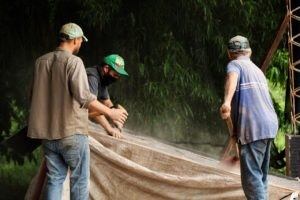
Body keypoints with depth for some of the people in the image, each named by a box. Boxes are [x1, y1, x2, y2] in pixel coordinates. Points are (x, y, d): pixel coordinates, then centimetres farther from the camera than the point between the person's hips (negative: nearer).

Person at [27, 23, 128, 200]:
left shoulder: (41, 61, 8)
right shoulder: (73, 62, -12)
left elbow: (35, 95, 17)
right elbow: (84, 96, -20)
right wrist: (110, 113, -13)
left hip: (47, 133, 6)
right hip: (71, 132, -6)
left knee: (55, 179, 9)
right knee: (80, 180, 3)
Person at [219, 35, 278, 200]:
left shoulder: (234, 65, 2)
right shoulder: (257, 70, 26)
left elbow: (232, 78, -23)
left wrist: (226, 102, -41)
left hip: (253, 127, -8)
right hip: (269, 124, 8)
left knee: (251, 176, -11)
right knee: (260, 174, 16)